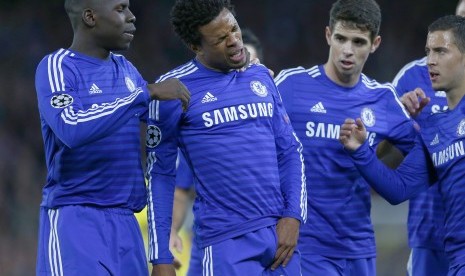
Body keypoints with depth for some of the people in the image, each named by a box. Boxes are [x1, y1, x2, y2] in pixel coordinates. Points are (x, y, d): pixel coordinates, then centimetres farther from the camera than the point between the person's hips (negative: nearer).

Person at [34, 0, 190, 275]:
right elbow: (71, 129, -26)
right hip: (75, 219, -7)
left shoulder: (126, 70, 14)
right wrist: (147, 92, -23)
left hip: (124, 221, 7)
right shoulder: (57, 68, -8)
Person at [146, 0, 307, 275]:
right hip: (227, 242, -5)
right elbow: (160, 173, 1)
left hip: (279, 232, 5)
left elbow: (290, 151, 15)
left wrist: (294, 216, -1)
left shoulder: (262, 77, 11)